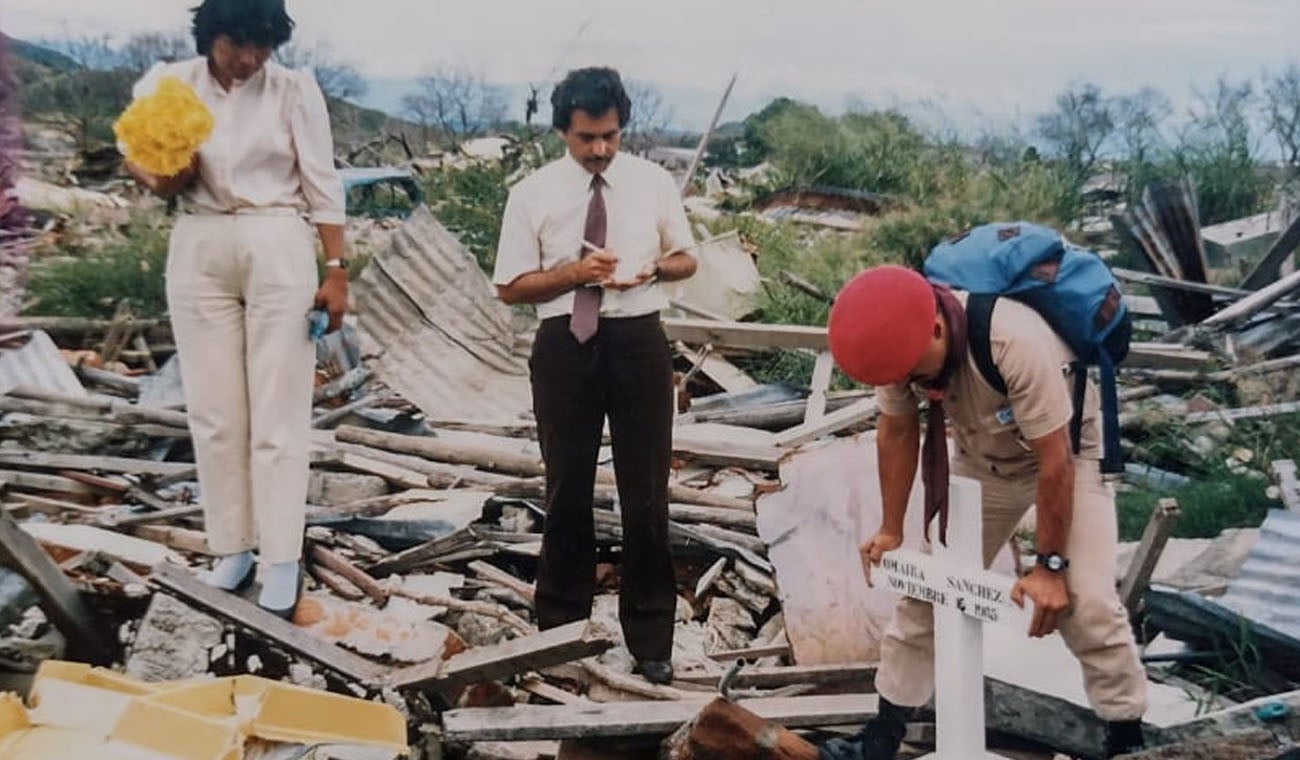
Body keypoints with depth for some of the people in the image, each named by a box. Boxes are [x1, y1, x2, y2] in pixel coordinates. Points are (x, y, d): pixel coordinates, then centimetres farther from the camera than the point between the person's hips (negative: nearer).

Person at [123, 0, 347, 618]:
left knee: (279, 411, -2)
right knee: (213, 410, 6)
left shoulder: (294, 89, -4)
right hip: (198, 251, 3)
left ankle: (282, 559, 4)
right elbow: (138, 156, 11)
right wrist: (158, 176, -13)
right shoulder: (165, 84, 2)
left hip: (278, 250, -3)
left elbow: (322, 186, -2)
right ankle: (232, 549, 17)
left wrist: (336, 271, -6)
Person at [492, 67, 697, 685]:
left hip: (638, 341, 1)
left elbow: (686, 260, 13)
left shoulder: (653, 182, 4)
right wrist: (574, 272, -17)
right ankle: (561, 629, 29)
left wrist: (656, 268, -11)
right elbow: (511, 287, -1)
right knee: (568, 493, 11)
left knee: (646, 494, 7)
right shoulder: (533, 193, -1)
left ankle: (650, 640, 22)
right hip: (566, 345, -1)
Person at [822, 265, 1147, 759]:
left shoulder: (1016, 343, -41)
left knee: (1085, 602, -16)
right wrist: (891, 529, -1)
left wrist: (1050, 565, -24)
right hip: (982, 462, 5)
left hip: (1066, 454, -5)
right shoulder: (897, 339, -24)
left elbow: (1055, 463, -32)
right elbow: (898, 432, -6)